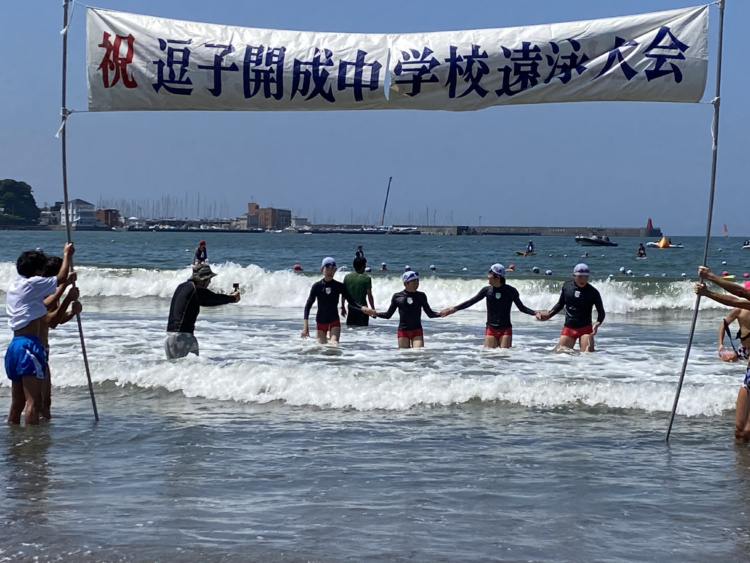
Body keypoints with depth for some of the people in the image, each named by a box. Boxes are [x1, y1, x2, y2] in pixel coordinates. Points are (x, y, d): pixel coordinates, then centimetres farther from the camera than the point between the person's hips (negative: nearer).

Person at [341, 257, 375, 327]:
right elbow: (369, 296, -12)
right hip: (362, 308, -4)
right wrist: (373, 309, -5)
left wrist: (343, 308, 16)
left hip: (351, 308, 4)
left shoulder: (347, 277, 2)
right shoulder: (366, 278, -10)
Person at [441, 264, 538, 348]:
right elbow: (470, 302, 2)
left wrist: (534, 313, -14)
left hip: (505, 329, -2)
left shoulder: (511, 291, -5)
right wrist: (454, 309, -6)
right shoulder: (487, 290, -1)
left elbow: (521, 307, 2)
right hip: (491, 329, 2)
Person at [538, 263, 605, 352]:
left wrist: (597, 324, -26)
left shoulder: (593, 292, -11)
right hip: (568, 328, 3)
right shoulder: (567, 286, -2)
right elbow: (560, 304, 15)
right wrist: (548, 315, 4)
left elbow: (601, 312, -5)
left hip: (585, 328, -3)